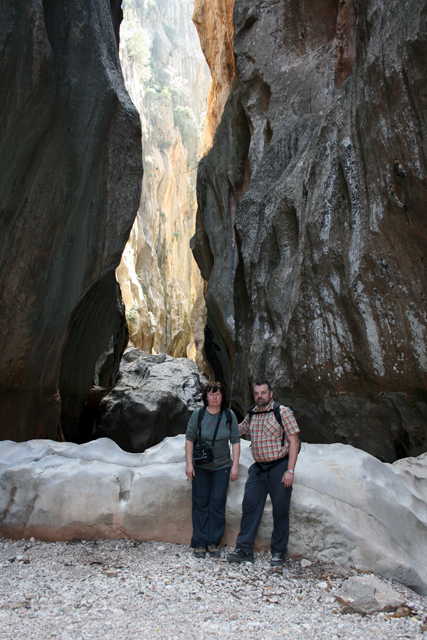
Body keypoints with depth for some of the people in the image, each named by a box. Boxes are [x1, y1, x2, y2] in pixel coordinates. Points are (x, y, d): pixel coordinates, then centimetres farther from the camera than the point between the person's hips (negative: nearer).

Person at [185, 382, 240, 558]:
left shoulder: (229, 415, -4)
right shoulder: (198, 414, -6)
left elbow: (235, 441, 0)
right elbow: (189, 439, -2)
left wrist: (235, 465, -4)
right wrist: (189, 463, -6)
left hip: (222, 467, 0)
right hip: (200, 467, 0)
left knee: (217, 503, 1)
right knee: (200, 503, 4)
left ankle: (214, 542, 15)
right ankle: (199, 543, 15)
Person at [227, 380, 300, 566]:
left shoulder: (283, 412, -8)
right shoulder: (251, 415, 8)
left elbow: (294, 441, -11)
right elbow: (240, 429, 31)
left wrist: (290, 470, -16)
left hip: (279, 467, -5)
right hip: (258, 468, 5)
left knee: (280, 510, 4)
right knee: (250, 506, 2)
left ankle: (278, 552, 20)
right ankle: (244, 549, 12)